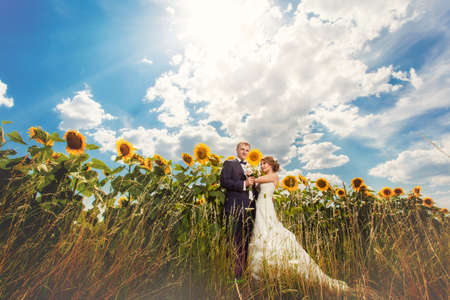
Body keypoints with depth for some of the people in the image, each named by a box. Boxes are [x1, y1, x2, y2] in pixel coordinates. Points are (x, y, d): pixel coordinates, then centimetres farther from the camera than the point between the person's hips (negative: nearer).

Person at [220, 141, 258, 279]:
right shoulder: (229, 163, 3)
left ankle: (242, 272, 26)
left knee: (246, 242, 13)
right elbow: (224, 181, -11)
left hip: (250, 208, 6)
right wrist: (243, 184, -16)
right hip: (235, 208, -6)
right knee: (234, 242, 0)